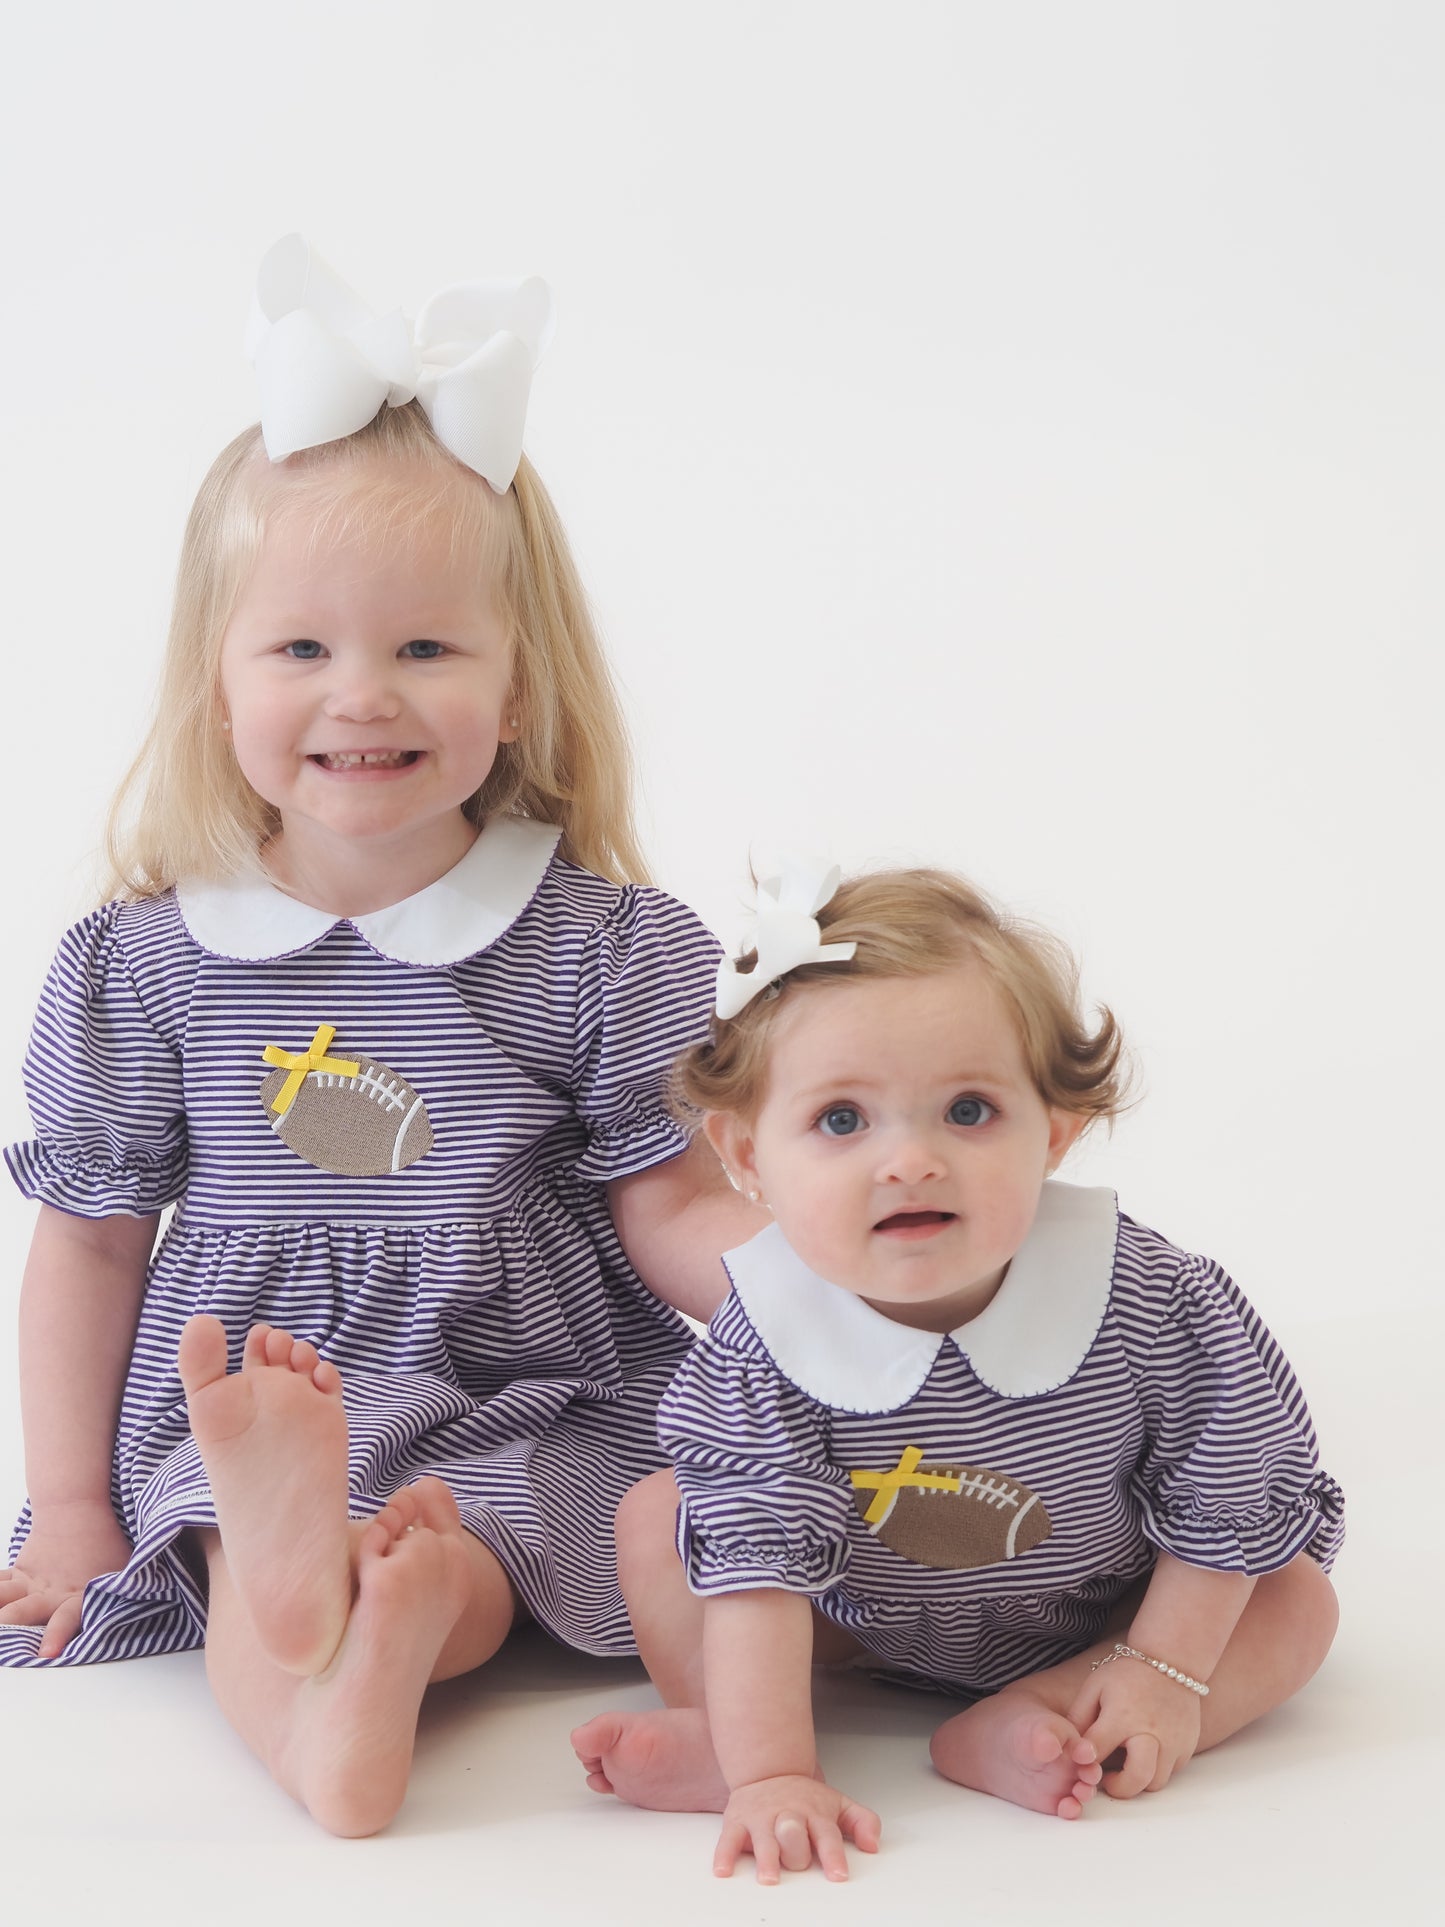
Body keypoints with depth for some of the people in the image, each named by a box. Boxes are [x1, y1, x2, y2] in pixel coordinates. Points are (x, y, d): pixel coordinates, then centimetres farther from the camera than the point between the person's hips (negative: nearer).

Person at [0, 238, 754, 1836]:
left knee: (438, 1570, -33)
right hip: (233, 1401, 0)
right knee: (249, 1573, -33)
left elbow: (671, 1212, 0)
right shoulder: (145, 962, 3)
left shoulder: (604, 948, 0)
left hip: (533, 1414, 1)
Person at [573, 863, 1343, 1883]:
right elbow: (755, 1559, -31)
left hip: (1097, 1614, 0)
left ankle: (1009, 1732, -27)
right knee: (659, 1518, -10)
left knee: (1296, 1604, -18)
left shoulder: (1148, 1302, -32)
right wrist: (774, 1776, -37)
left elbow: (1226, 1487, -18)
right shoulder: (767, 1342, -32)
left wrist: (1166, 1670, -18)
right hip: (863, 1610, 0)